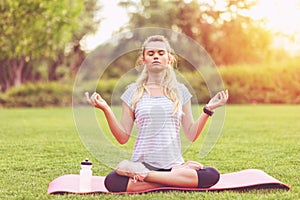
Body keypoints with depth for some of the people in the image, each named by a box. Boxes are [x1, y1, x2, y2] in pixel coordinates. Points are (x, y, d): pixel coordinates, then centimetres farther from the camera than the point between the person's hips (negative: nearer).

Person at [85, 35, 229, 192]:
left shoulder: (180, 91, 12)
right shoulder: (133, 92, 9)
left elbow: (191, 135, 10)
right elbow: (123, 138, 4)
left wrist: (208, 109, 1)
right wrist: (106, 109, -6)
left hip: (174, 164, 2)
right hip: (142, 161, -2)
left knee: (212, 175, -30)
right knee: (112, 182, -35)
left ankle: (144, 175, -20)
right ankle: (176, 179, -20)